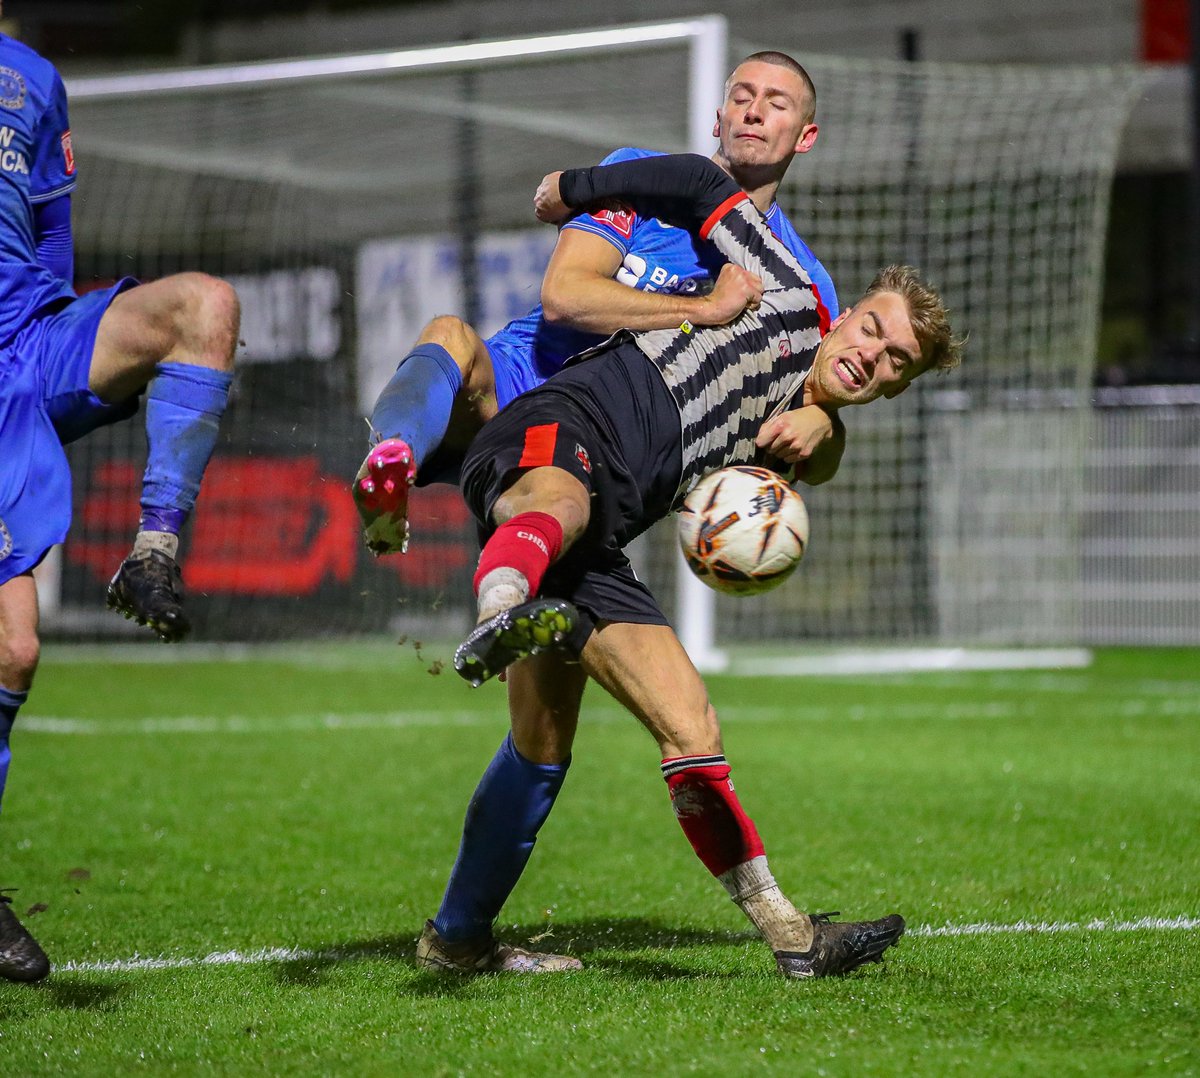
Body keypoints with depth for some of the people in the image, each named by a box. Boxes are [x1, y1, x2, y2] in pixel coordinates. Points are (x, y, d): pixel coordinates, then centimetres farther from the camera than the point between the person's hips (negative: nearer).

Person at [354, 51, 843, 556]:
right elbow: (562, 295, -15)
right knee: (450, 338, -37)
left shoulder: (804, 283, 9)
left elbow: (819, 467, 7)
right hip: (515, 381, -3)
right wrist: (707, 309, -19)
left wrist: (817, 423, -20)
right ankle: (385, 468, -63)